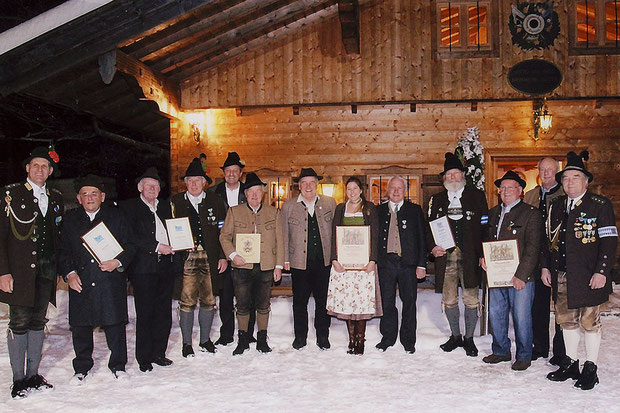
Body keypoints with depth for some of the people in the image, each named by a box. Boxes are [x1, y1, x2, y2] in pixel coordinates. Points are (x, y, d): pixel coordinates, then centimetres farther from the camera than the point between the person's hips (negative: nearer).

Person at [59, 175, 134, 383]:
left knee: (115, 324, 4)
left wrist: (118, 262, -13)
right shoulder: (70, 219, 10)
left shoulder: (116, 217, 5)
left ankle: (118, 365, 21)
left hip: (111, 282, -2)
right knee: (80, 326, 9)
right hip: (80, 283, 2)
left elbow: (129, 246, 4)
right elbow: (63, 251, 10)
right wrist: (69, 273, -4)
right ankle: (82, 367, 27)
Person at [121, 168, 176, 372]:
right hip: (143, 268, -5)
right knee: (145, 314, -1)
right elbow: (130, 237, -9)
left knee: (164, 313, 7)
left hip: (166, 267, 5)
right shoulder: (129, 207, 1)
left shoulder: (165, 207, 18)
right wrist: (156, 246, -15)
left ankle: (158, 353, 20)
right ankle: (144, 358, 10)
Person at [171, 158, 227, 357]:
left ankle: (205, 340, 22)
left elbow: (223, 231, 8)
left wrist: (223, 257, 3)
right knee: (187, 301, 0)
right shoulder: (176, 202, 7)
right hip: (186, 258, -1)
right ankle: (187, 343, 13)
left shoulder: (214, 201, 8)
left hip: (210, 258, 1)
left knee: (208, 300, 7)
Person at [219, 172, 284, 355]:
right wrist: (233, 255, -11)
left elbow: (279, 240, 8)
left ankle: (262, 340, 23)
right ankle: (242, 340, 21)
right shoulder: (234, 212, 6)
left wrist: (279, 265, 3)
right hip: (242, 267, 0)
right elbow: (224, 236, 5)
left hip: (266, 268, 1)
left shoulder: (273, 212, 9)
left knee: (263, 305, 9)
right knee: (242, 305, 6)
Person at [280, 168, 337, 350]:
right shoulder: (288, 206, 4)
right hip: (299, 262, 0)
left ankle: (323, 337, 22)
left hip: (324, 261, 0)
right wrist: (285, 260, 2)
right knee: (299, 302, 9)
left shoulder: (330, 203, 6)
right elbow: (284, 236, 7)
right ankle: (300, 337, 23)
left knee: (323, 301, 8)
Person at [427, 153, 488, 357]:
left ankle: (469, 339, 15)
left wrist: (482, 254, -7)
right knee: (449, 299, 9)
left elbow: (484, 226, 2)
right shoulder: (437, 199, 13)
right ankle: (455, 336, 24)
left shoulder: (476, 195, 4)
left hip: (469, 256, -3)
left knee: (471, 299, 2)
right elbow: (429, 227, 15)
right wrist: (432, 247, -3)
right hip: (445, 255, 3)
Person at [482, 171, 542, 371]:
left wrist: (521, 275, -17)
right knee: (496, 315, 12)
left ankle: (524, 356, 18)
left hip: (520, 277, -6)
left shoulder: (531, 213, -5)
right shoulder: (493, 212, 14)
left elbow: (532, 248, -11)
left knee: (521, 317, 1)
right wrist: (483, 257, 4)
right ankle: (501, 351, 29)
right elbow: (487, 239, 24)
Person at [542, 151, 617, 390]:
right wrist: (545, 266, 10)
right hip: (561, 276, 5)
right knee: (567, 320, 13)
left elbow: (610, 241, -9)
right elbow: (549, 239, 17)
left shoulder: (600, 205, -4)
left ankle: (590, 369, 16)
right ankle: (570, 364, 26)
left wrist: (602, 271, -15)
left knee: (590, 322, 3)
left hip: (588, 278, -5)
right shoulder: (556, 206, 12)